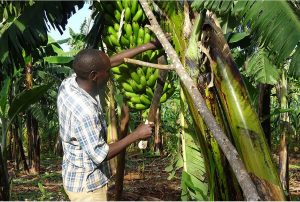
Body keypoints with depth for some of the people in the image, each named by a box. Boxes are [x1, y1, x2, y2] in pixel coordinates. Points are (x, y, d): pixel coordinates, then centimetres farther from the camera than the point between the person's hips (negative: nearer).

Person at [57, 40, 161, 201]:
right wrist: (136, 135, -19)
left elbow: (113, 61, 2)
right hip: (86, 184, -9)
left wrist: (148, 46, 4)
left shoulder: (70, 83, -7)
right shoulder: (83, 110, -33)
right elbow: (99, 155, -27)